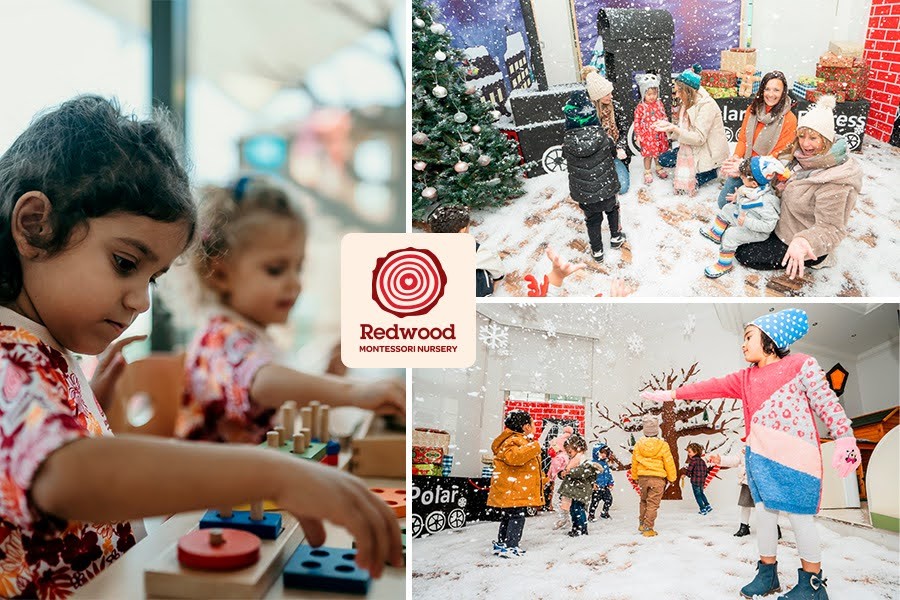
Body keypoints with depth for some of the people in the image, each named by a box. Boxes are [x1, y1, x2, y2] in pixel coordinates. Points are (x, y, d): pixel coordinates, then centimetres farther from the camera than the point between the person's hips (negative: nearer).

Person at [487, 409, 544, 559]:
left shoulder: (521, 440, 20)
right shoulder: (513, 441, -15)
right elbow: (514, 457, -36)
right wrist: (533, 447, -30)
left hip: (517, 490, 11)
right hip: (512, 491, -11)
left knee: (508, 517, 16)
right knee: (517, 517, -11)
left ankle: (501, 544, 23)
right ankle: (510, 547, -10)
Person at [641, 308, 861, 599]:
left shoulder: (801, 364, 0)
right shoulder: (745, 378, 17)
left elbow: (826, 402, -4)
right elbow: (712, 387, 15)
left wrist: (845, 439, -14)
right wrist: (670, 394, 11)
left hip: (795, 457, -6)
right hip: (758, 456, 6)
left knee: (799, 516, -3)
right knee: (764, 511, 9)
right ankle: (767, 573, 22)